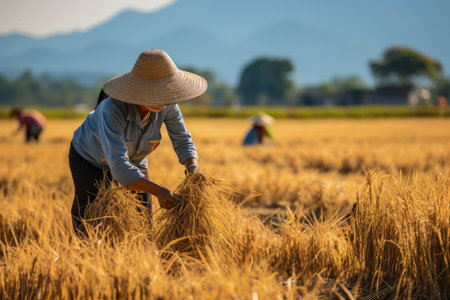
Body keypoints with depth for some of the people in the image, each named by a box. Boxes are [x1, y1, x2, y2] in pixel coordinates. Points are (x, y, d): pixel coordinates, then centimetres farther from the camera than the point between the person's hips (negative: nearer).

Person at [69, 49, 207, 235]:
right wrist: (159, 191, -54)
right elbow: (119, 167, -48)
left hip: (133, 161, 5)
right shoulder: (112, 109, -42)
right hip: (90, 159, -4)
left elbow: (183, 142, -14)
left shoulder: (167, 105, -27)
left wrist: (193, 168, -34)